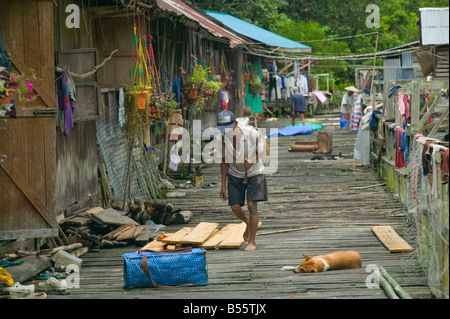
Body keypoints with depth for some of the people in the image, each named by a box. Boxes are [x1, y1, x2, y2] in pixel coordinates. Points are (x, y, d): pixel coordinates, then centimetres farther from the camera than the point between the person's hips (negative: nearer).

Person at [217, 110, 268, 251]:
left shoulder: (252, 133, -26)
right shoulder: (222, 138, -17)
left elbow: (261, 152, -8)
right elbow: (224, 161, -3)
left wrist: (252, 160, -30)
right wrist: (223, 185, 0)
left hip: (254, 172, -3)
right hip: (235, 175, 3)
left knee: (252, 204, -14)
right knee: (235, 207, -2)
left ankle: (252, 241, 0)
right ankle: (248, 223, 34)